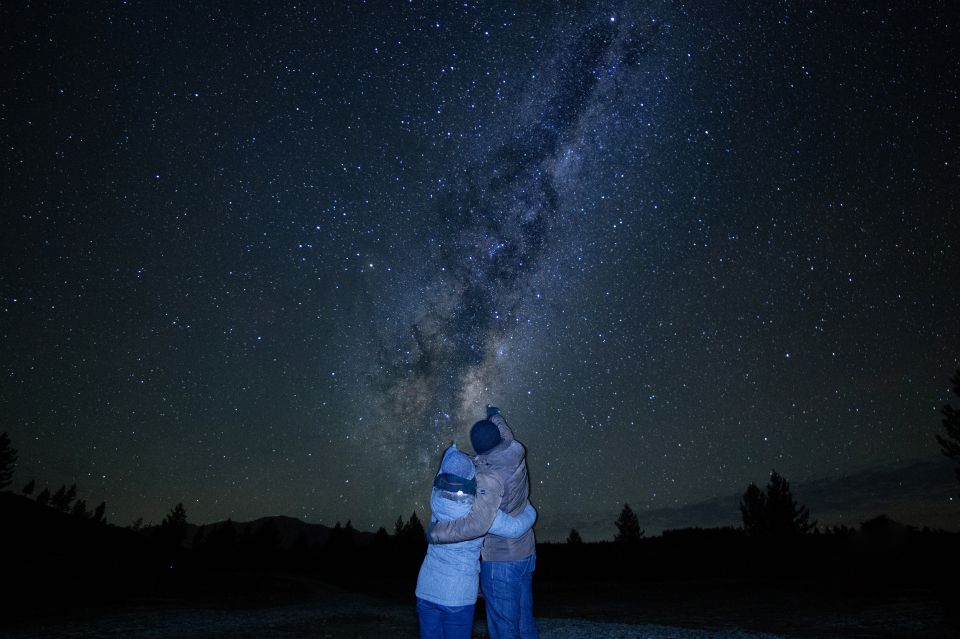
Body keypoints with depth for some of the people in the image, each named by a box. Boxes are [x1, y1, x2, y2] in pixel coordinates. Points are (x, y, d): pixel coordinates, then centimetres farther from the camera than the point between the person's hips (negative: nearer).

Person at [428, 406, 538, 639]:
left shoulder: (490, 478, -28)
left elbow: (478, 524, -37)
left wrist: (436, 533, -25)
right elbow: (508, 437, 16)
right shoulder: (516, 455, -8)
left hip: (501, 562, -8)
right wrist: (495, 416, 36)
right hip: (526, 555, 8)